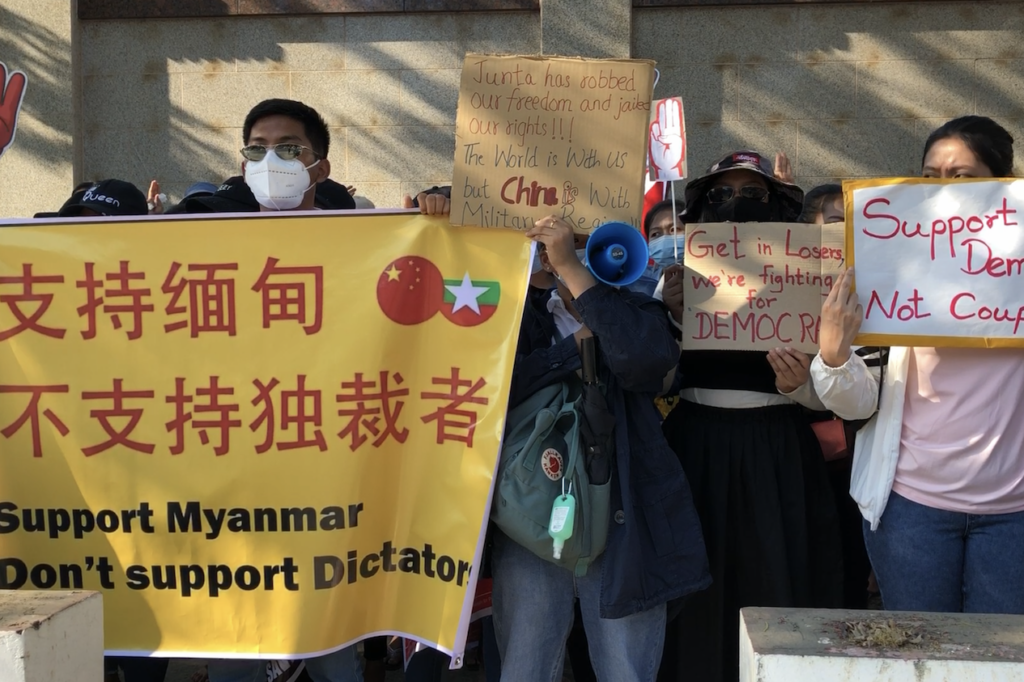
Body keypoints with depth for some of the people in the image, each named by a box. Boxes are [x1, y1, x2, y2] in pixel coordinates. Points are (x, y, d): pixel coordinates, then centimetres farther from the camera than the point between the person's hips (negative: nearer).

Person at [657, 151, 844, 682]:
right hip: (696, 450, 1)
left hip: (777, 457, 0)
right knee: (696, 599, 4)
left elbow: (827, 396, 3)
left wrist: (797, 385, -19)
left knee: (776, 594, 3)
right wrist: (670, 317, -14)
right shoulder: (679, 280, 6)